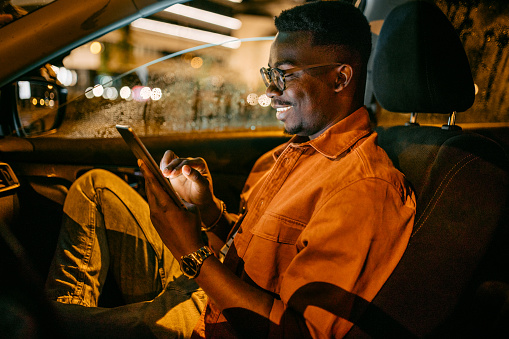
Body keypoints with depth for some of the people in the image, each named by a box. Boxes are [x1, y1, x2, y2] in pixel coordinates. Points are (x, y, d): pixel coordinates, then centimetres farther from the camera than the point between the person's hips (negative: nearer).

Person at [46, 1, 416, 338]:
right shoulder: (296, 150, 4)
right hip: (200, 281, 9)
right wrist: (206, 207, -9)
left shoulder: (366, 186, -26)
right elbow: (245, 243, 10)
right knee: (97, 187, 12)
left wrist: (194, 253, -28)